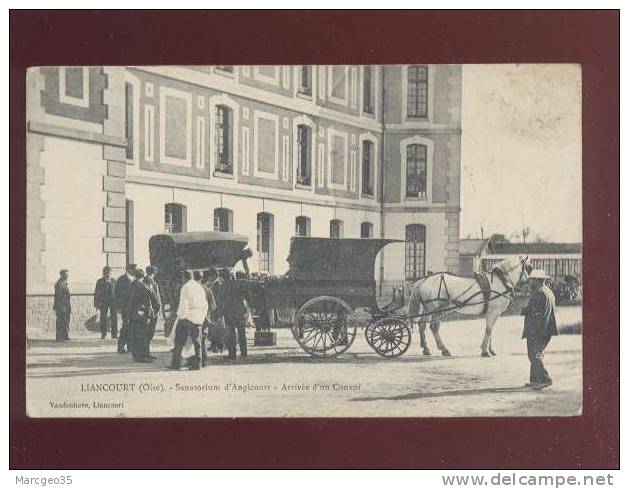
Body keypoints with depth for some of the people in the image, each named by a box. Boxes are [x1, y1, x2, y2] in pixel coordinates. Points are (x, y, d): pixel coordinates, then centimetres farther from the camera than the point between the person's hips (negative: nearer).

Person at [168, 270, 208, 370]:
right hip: (199, 318, 6)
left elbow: (183, 304, -12)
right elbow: (205, 304, 16)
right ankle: (197, 363, 6)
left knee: (179, 340, -2)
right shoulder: (200, 287, 13)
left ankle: (176, 363, -4)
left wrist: (181, 316, -9)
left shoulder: (185, 287, -7)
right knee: (196, 340, 9)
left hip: (188, 317, -6)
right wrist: (203, 315, 21)